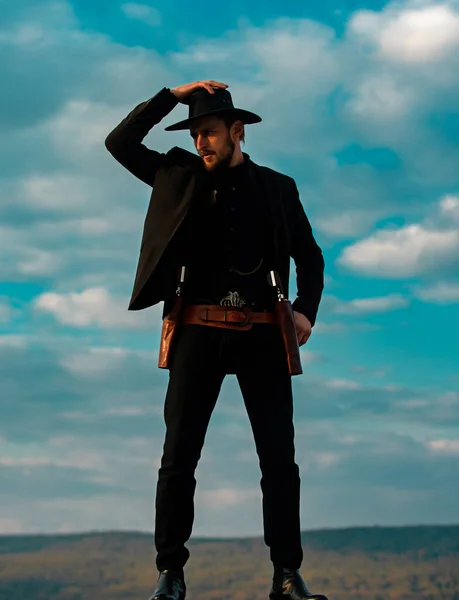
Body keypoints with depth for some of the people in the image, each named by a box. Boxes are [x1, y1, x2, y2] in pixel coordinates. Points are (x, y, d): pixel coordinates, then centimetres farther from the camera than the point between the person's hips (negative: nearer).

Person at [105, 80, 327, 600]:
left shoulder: (277, 188, 10)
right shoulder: (180, 177, 12)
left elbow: (309, 255, 15)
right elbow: (119, 142, 8)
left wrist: (306, 309, -2)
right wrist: (171, 96, 2)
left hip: (261, 336, 0)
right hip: (199, 332, 1)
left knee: (279, 457, -2)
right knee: (178, 455, -3)